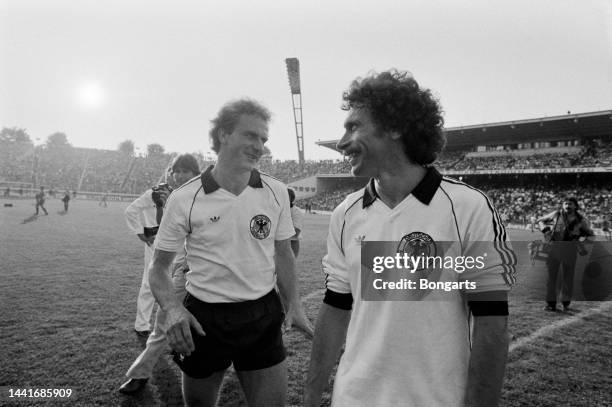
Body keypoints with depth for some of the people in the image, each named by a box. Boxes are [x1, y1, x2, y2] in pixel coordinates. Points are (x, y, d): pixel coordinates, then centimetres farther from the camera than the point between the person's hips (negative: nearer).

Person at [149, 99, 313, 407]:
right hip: (204, 320, -1)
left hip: (263, 316, 2)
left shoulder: (276, 192, -3)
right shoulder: (184, 199, -11)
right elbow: (158, 268, -3)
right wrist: (173, 309, -20)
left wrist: (293, 305, -1)